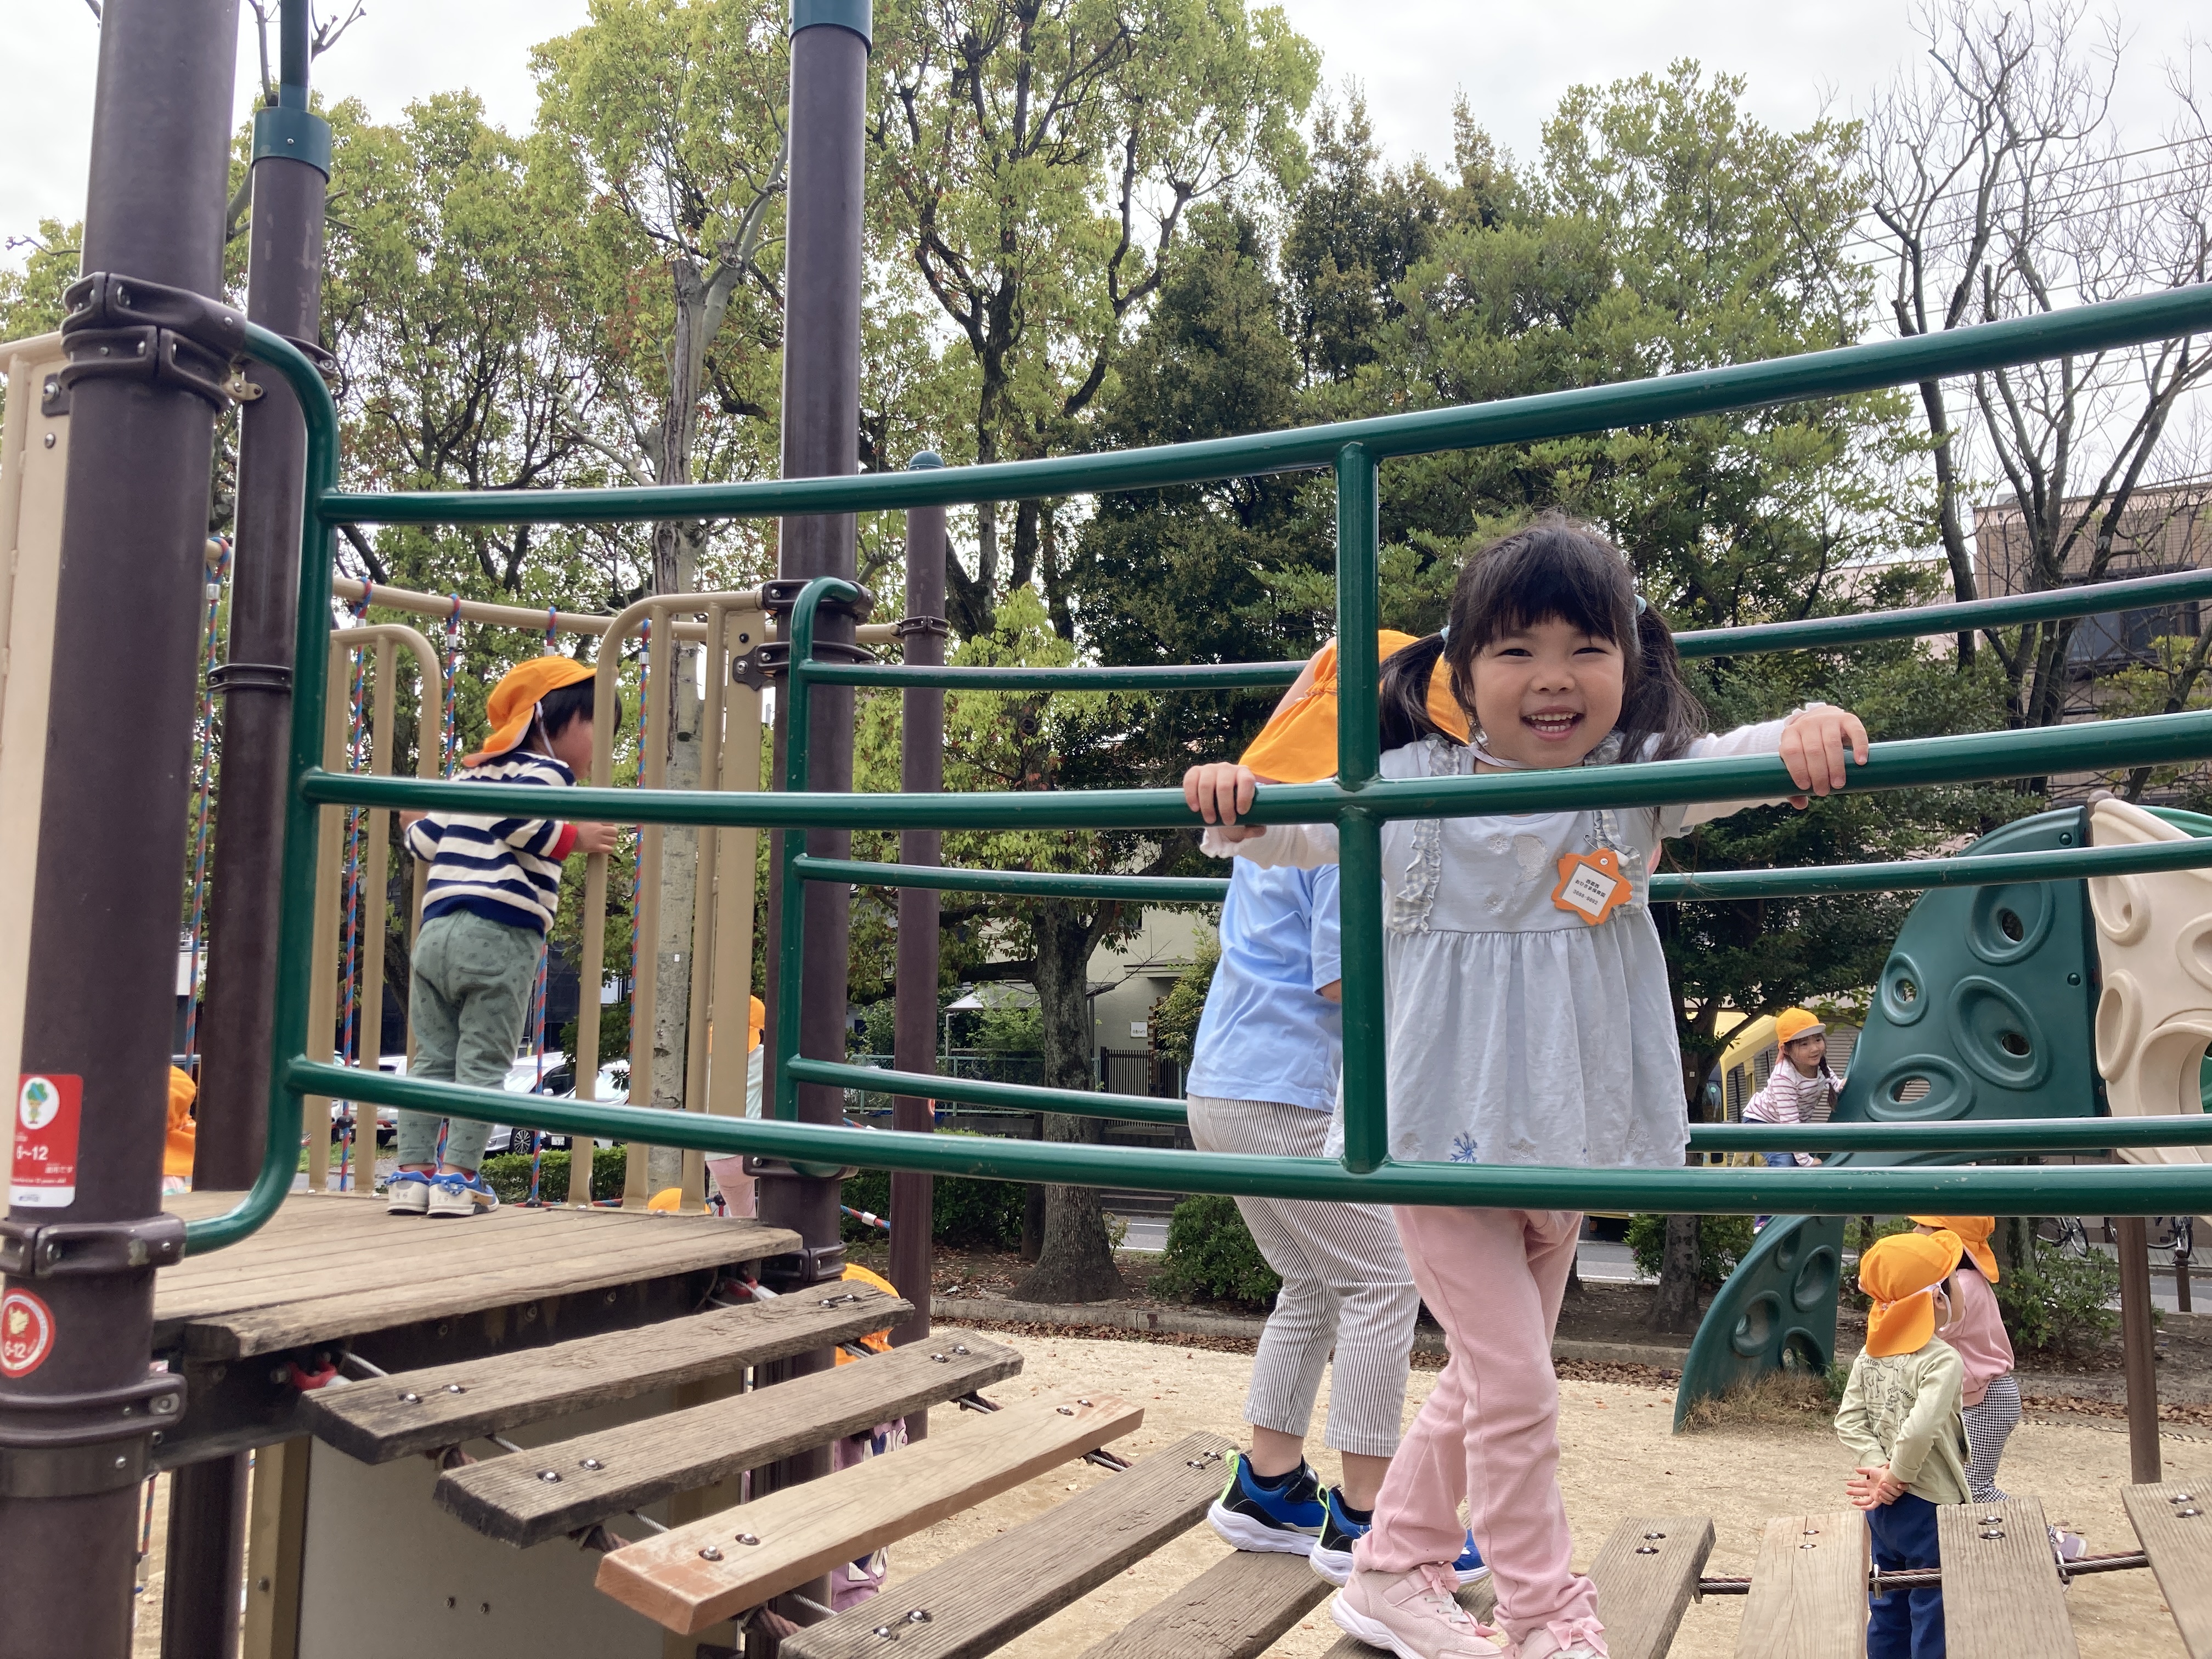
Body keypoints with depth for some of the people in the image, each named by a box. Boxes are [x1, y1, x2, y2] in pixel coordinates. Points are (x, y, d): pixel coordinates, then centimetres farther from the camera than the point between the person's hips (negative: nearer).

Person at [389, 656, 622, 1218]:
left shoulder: (472, 773, 23)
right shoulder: (545, 769, 0)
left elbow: (424, 841, 23)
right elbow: (518, 823, -19)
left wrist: (418, 822, 44)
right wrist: (575, 839, -7)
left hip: (435, 931, 7)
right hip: (500, 937, -7)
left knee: (433, 1058, 11)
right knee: (483, 1063, 0)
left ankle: (411, 1174, 12)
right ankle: (456, 1177, -1)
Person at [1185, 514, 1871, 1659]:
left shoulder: (1638, 781, -4)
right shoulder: (1415, 790, -7)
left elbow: (1732, 761, -20)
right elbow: (1294, 832, -1)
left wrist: (1805, 733, -42)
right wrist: (1232, 807, -22)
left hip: (1571, 1141, 4)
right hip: (1446, 1137, -4)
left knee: (1484, 1379, 18)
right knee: (1514, 1389, -2)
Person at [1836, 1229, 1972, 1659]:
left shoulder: (1870, 1355, 3)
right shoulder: (1942, 1360, -19)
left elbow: (1849, 1421, -2)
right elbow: (1919, 1430, -29)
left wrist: (1880, 1470, -8)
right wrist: (1897, 1475, -15)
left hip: (1882, 1508, 7)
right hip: (1929, 1509, -7)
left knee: (1887, 1608, 18)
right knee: (1932, 1617, 4)